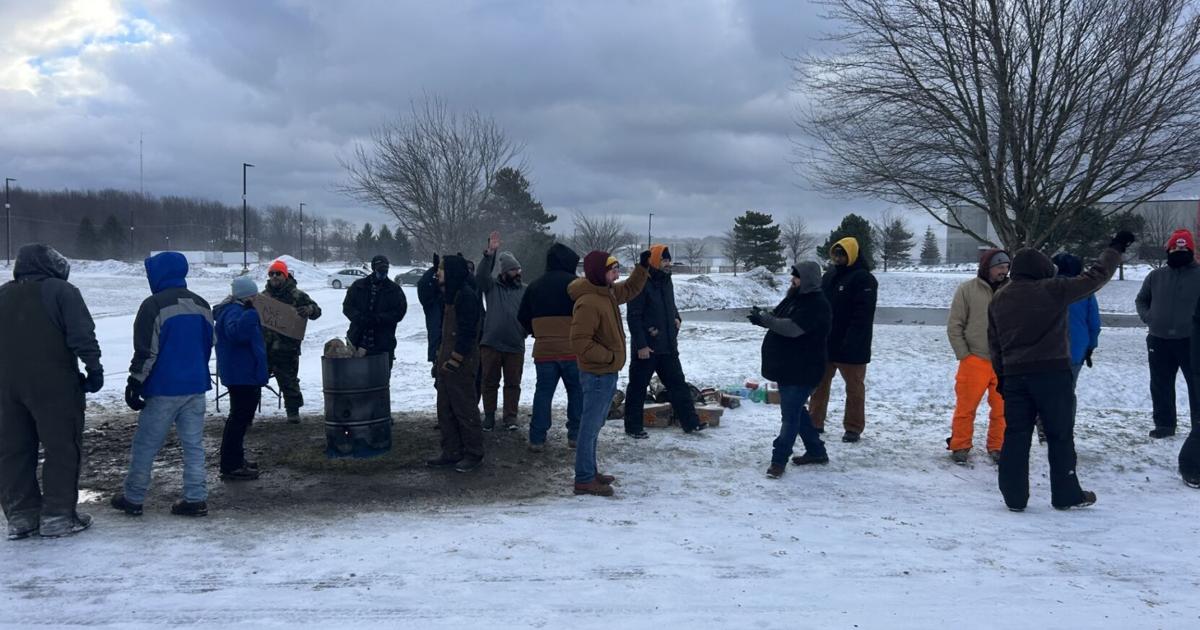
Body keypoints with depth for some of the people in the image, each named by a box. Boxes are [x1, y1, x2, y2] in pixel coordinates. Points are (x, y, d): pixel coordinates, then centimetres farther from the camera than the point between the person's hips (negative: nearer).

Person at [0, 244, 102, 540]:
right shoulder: (61, 291, -6)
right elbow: (82, 336, -14)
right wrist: (94, 368, -7)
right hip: (55, 384, -6)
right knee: (62, 448, 1)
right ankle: (58, 515, 2)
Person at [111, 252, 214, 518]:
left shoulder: (154, 306, -12)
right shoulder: (201, 304, 9)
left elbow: (146, 351, -14)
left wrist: (135, 384, -7)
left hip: (163, 389, -6)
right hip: (196, 386, 6)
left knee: (145, 445, 6)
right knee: (194, 444, 7)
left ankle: (133, 498, 14)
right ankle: (195, 499, 5)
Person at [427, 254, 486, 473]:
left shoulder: (466, 295, -15)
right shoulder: (450, 294, 16)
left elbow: (467, 331, -21)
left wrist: (455, 359, -19)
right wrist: (441, 356, 15)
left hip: (460, 364, -10)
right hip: (447, 362, 10)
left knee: (465, 409, -3)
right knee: (445, 409, 13)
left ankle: (474, 454, 6)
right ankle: (451, 452, 21)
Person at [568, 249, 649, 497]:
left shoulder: (608, 292, 8)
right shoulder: (588, 303, -23)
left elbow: (630, 289, 28)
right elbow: (580, 342, -26)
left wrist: (643, 267, 19)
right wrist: (609, 356, -18)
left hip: (608, 373, 10)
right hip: (598, 375, -10)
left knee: (594, 424, 17)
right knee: (591, 425, -3)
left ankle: (590, 472, 28)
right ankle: (584, 479, 4)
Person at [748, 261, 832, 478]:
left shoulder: (816, 304, -19)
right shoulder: (794, 297, 13)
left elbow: (792, 328, -29)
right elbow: (778, 319, 17)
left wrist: (763, 319, -25)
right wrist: (762, 317, -5)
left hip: (802, 371, -10)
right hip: (787, 367, 10)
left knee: (790, 414, -6)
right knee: (795, 410, 19)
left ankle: (779, 460, -2)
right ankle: (816, 451, 31)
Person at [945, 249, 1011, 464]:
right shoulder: (967, 290, -3)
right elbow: (954, 326, -1)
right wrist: (964, 355, -5)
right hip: (974, 361, -2)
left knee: (1002, 409, 9)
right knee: (966, 407, 4)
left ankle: (997, 446, 23)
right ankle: (960, 446, 18)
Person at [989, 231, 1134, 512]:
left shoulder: (998, 299, 8)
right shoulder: (1052, 290, -9)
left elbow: (994, 344, 13)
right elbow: (1094, 277, -1)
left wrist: (1001, 375, 20)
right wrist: (1115, 249, 12)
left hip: (1014, 376, 5)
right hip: (1052, 373, -4)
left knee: (1016, 435, 7)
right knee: (1060, 436, 8)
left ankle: (1014, 497, 8)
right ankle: (1066, 495, 15)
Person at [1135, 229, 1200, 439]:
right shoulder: (1155, 276, 7)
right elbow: (1141, 300, 20)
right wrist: (1147, 317, 4)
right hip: (1159, 341, 3)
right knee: (1160, 386, 9)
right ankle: (1164, 424, 19)